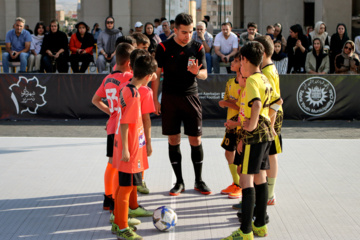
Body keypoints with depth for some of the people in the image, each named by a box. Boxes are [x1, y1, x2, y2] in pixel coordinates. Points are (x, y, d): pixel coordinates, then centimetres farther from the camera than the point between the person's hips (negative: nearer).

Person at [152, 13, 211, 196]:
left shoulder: (197, 48, 3)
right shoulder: (164, 48, -2)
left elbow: (205, 75, 3)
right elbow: (156, 74, 2)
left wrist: (197, 72, -21)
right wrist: (155, 100, -2)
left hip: (191, 97, 1)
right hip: (170, 98, -1)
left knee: (195, 140, 1)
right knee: (173, 140, 3)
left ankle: (198, 181, 15)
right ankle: (179, 182, 13)